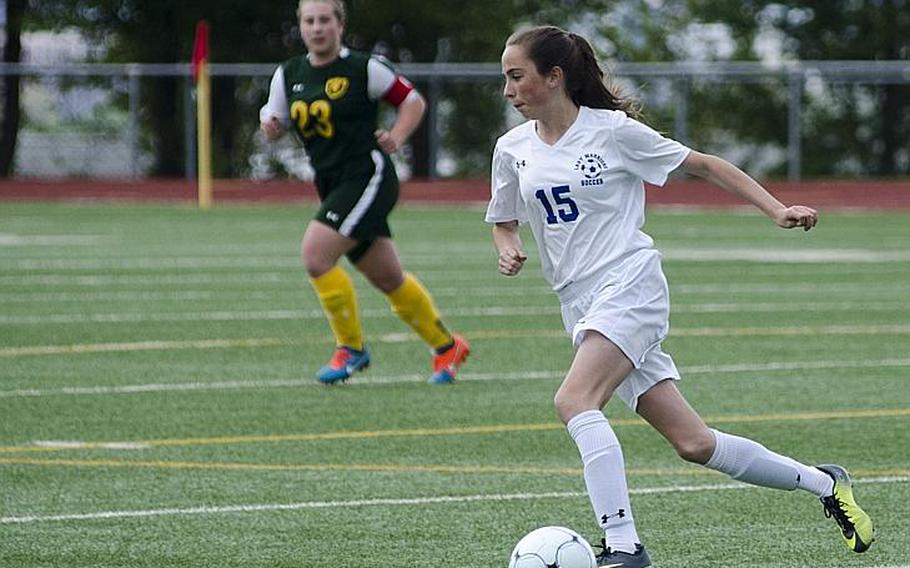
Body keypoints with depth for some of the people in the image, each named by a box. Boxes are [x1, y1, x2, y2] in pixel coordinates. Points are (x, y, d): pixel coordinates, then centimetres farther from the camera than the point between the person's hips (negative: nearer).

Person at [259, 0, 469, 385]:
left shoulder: (364, 69, -8)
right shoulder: (288, 75, 8)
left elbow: (413, 101, 1)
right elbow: (274, 123, 15)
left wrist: (395, 139, -15)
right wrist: (270, 126, -8)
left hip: (367, 176, -7)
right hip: (331, 186, 7)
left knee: (315, 254, -21)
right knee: (388, 280, 13)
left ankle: (351, 347, -6)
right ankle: (447, 348, 30)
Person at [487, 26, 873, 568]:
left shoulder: (612, 130, -5)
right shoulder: (513, 150, 9)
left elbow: (704, 165, 2)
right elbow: (504, 222, 23)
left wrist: (778, 210, -3)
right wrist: (509, 251, 0)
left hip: (630, 284, -5)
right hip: (582, 306, 5)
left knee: (574, 400, -28)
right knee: (693, 444, 3)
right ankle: (823, 483, 21)